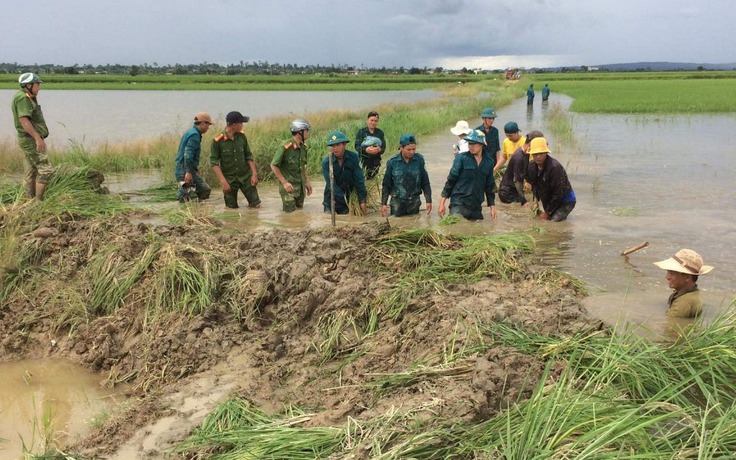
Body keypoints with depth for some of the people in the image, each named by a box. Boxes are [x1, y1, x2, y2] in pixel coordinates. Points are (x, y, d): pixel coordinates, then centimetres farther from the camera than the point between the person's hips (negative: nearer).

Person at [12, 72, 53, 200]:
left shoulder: (26, 97, 16)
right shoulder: (23, 97, -15)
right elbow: (23, 119, -25)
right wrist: (38, 138, -27)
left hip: (30, 140, 10)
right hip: (30, 140, -10)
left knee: (31, 173, 12)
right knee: (46, 170, -12)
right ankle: (38, 201, -10)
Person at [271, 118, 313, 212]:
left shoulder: (304, 147, 3)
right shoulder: (286, 147, -20)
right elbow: (273, 165, -15)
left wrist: (307, 182, 11)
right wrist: (284, 182, -18)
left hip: (300, 186, 7)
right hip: (289, 186, -7)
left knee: (299, 209, 14)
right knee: (291, 211, -3)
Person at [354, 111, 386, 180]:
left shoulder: (380, 133, 9)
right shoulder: (361, 132, 2)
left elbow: (383, 147, 5)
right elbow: (357, 147, -5)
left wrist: (379, 149, -19)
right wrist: (366, 150, -25)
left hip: (376, 161, 3)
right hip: (364, 160, -3)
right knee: (367, 178, -11)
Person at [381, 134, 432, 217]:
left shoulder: (419, 160, -5)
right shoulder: (392, 162, -8)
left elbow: (425, 182, 4)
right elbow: (386, 185, 1)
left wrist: (428, 201, 4)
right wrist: (384, 203, -1)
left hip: (414, 202, 1)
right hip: (397, 203, -1)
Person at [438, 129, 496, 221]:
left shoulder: (488, 162, 9)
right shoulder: (461, 158, -2)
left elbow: (489, 187, 16)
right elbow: (451, 180, -2)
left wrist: (492, 206, 13)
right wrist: (442, 203, -5)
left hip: (476, 207, 4)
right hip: (459, 203, -4)